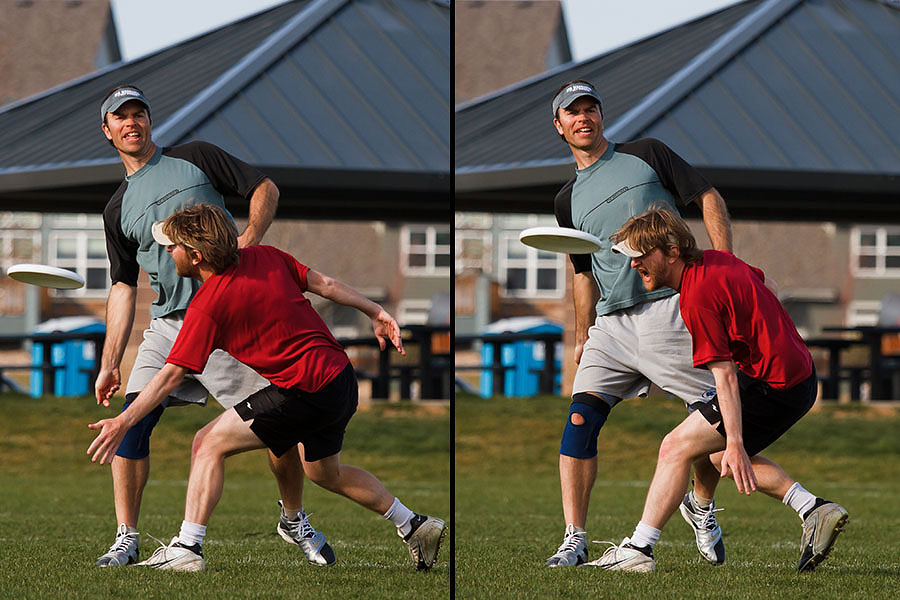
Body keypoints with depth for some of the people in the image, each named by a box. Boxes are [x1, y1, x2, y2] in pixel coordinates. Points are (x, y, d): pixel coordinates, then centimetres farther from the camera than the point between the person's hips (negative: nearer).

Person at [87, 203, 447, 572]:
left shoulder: (208, 304, -15)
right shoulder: (265, 257, 5)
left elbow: (172, 374, -15)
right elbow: (324, 284, 10)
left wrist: (124, 421, -12)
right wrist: (376, 313, 19)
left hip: (306, 393, -9)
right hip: (341, 375, 9)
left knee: (209, 444, -5)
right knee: (323, 472, 31)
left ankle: (187, 548, -10)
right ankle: (415, 526, 40)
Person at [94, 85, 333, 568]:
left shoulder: (195, 159, 7)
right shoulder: (118, 210, 15)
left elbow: (265, 188, 5)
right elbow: (123, 288, 15)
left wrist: (250, 237, -14)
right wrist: (109, 363, 7)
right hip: (167, 326, 3)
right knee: (132, 419, -13)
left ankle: (294, 519, 17)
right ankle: (126, 540, -9)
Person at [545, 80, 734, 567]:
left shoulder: (646, 155, 8)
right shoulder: (569, 199, 18)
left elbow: (709, 198, 5)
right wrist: (583, 337, 14)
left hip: (670, 311, -3)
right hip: (610, 324, 3)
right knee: (581, 416, -13)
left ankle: (702, 508, 21)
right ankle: (574, 541, -14)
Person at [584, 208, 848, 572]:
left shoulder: (698, 297, -21)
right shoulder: (716, 259, 5)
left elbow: (725, 377, -24)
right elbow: (768, 289, 23)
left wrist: (735, 444, -26)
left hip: (773, 387, -10)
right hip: (800, 373, 10)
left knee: (676, 449, -7)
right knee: (721, 456, 24)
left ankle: (638, 550, -6)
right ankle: (814, 511, 16)